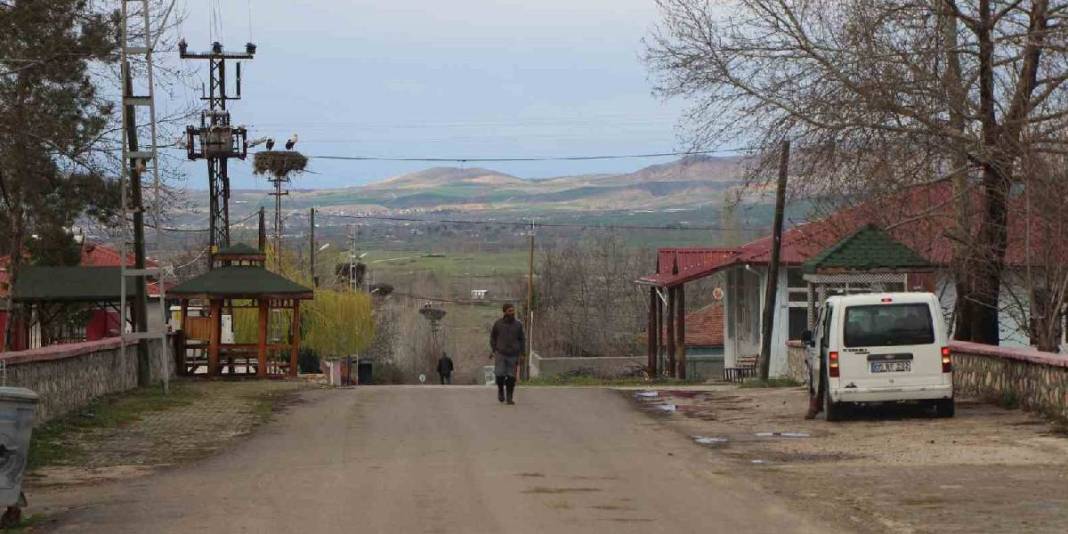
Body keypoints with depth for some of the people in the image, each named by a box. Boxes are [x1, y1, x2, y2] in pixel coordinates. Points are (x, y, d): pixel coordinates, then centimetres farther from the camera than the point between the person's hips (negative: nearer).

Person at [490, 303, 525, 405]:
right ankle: (500, 390, 18)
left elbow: (522, 340, 9)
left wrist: (520, 354, 3)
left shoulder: (518, 324, 2)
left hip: (513, 355, 1)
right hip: (500, 354, -1)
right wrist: (493, 350, 2)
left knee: (511, 377, -1)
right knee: (499, 375, -11)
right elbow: (492, 337, 12)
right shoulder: (498, 324, 0)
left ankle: (509, 397, 10)